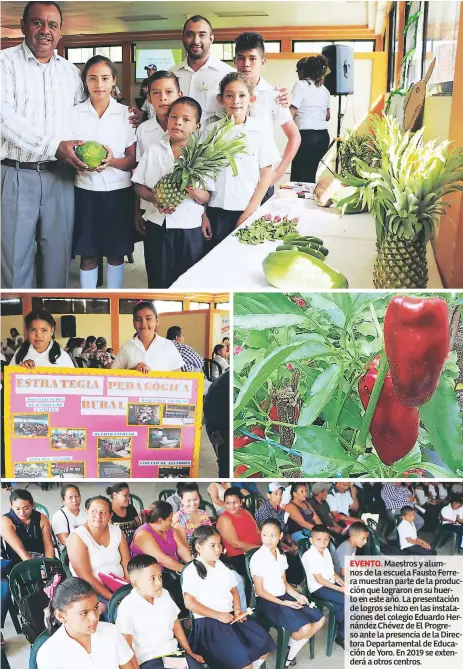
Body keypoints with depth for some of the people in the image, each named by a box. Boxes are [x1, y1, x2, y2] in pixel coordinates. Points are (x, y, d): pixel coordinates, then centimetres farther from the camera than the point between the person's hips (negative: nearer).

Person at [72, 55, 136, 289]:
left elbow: (133, 160, 0)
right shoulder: (74, 113, 1)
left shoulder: (126, 114, -1)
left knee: (116, 253, 9)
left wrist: (112, 161, -21)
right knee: (88, 255, 6)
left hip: (118, 191, 0)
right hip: (86, 191, 0)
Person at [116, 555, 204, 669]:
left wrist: (189, 652, 18)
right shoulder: (127, 606, -12)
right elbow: (126, 643, -10)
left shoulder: (164, 594, 5)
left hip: (173, 651, 6)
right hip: (149, 660, -5)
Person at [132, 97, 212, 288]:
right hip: (157, 226, 1)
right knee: (158, 281, 9)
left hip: (189, 229, -1)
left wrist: (196, 193, -23)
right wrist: (154, 198, -14)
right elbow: (139, 186, 6)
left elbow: (207, 197, 0)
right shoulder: (154, 151, 3)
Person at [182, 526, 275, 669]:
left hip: (230, 616, 7)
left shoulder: (222, 566, 14)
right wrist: (218, 615, -16)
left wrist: (237, 609, -2)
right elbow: (190, 603, -14)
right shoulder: (191, 571, -9)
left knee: (264, 641, -7)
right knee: (239, 654, -26)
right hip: (208, 621, -7)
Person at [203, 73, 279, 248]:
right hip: (216, 211, 1)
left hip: (247, 212, -1)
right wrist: (203, 214, 1)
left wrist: (247, 214, -6)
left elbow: (266, 176, 0)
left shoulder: (260, 133, -1)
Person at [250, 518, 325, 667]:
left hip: (284, 596, 9)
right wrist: (284, 603, -20)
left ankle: (291, 654, 12)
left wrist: (298, 596, -6)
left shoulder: (281, 556, 7)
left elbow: (284, 583, 12)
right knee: (304, 628, -23)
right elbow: (260, 591, -15)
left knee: (319, 619, 3)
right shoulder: (258, 558, -17)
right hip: (267, 601, -8)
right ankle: (286, 652, 10)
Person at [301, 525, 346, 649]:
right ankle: (341, 635, -2)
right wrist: (340, 589, -20)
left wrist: (343, 583, -4)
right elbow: (319, 579, -20)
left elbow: (332, 572, 13)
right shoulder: (309, 556, -18)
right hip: (319, 588, -8)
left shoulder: (326, 551, 9)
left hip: (331, 584, 8)